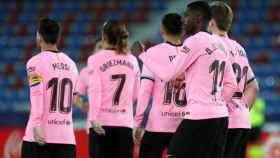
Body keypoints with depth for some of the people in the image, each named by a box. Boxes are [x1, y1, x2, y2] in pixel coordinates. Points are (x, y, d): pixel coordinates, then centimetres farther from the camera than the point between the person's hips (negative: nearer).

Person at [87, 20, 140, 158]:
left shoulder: (96, 59, -4)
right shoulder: (132, 61, 8)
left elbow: (95, 90, -13)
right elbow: (135, 95, 12)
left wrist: (93, 118, -20)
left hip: (102, 123, -3)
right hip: (125, 122, 3)